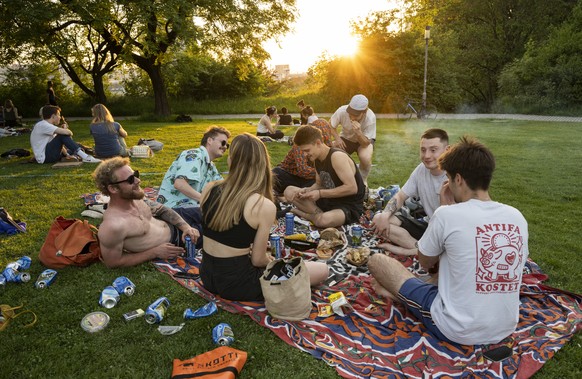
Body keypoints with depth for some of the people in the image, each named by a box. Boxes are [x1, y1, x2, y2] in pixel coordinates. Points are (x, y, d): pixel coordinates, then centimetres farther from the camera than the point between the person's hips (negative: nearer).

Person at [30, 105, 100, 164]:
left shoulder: (46, 125, 16)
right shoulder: (42, 125, -15)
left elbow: (58, 143, 16)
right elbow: (65, 132, -27)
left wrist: (66, 154, 7)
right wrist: (69, 132, -5)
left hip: (48, 155, 10)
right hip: (44, 157, -10)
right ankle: (85, 157, -30)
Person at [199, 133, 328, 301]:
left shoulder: (209, 189, -6)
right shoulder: (264, 205, -23)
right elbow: (258, 260, -14)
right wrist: (271, 261, 8)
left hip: (207, 275, 6)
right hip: (236, 283, -6)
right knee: (323, 270, 1)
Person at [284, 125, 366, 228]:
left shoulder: (337, 156, -22)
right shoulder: (318, 159, 4)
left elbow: (352, 188, -28)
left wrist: (320, 193, -25)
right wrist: (307, 191, -8)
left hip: (350, 207, -8)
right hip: (329, 201, 8)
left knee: (324, 220, -41)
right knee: (289, 191, 2)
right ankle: (320, 214, -10)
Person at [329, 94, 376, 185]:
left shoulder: (370, 118, -32)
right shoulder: (342, 110, -29)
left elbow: (365, 143, -28)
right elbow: (331, 124, -8)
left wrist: (358, 132, -48)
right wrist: (337, 138, -24)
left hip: (364, 141, -2)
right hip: (346, 138, 2)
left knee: (365, 158, -36)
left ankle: (363, 179, -2)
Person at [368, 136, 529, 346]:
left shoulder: (447, 214, -19)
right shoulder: (517, 217, -3)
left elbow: (425, 263, -1)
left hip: (457, 331, -6)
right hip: (505, 330, 7)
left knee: (376, 260, 2)